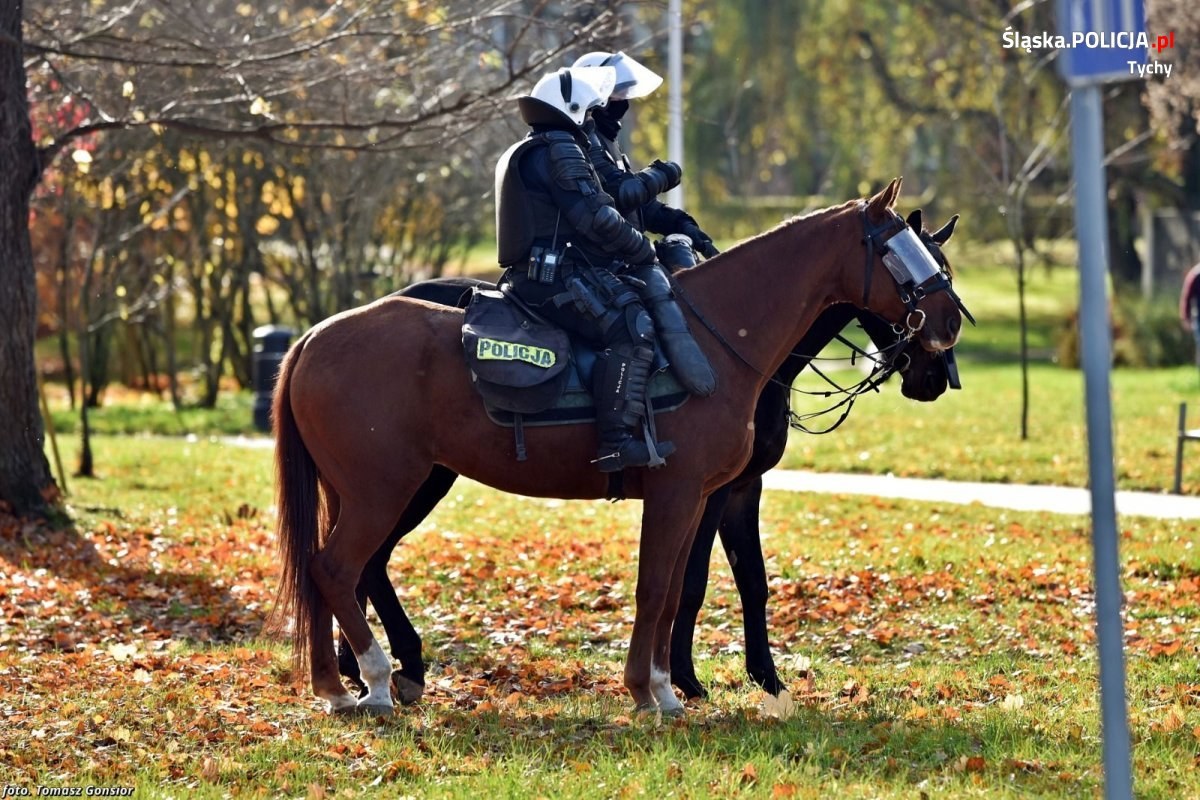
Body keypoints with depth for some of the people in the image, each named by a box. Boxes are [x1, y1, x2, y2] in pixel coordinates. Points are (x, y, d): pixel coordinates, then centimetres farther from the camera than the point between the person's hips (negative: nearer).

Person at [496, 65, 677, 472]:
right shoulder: (560, 150, -8)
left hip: (534, 276, 11)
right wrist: (644, 250, -4)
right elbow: (596, 217, -17)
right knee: (631, 327, -25)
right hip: (560, 279, -11)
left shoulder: (523, 153, 25)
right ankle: (619, 439, -35)